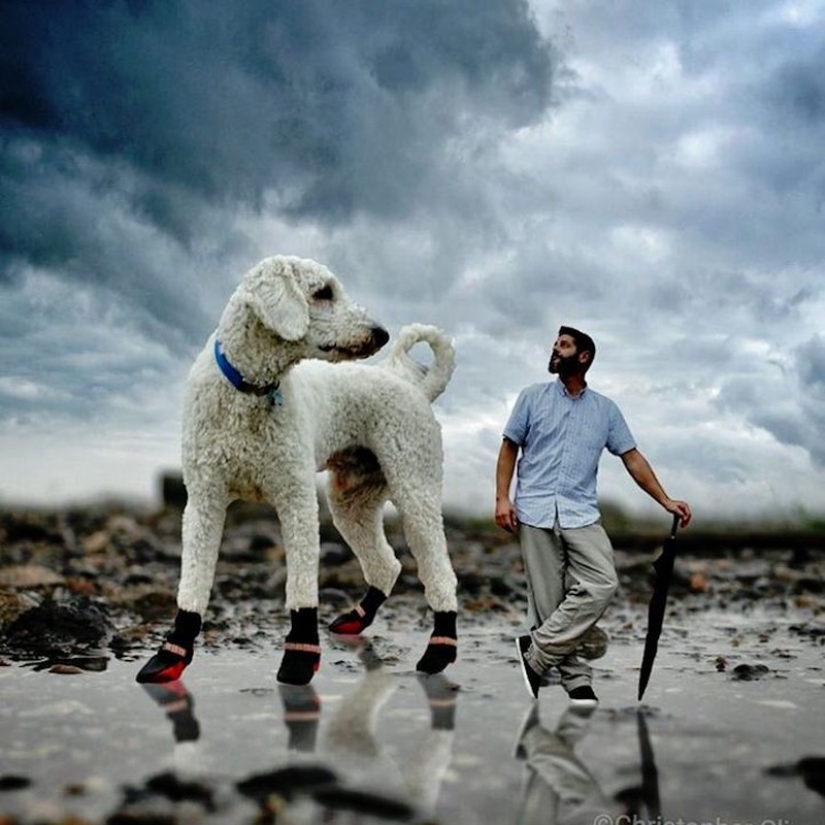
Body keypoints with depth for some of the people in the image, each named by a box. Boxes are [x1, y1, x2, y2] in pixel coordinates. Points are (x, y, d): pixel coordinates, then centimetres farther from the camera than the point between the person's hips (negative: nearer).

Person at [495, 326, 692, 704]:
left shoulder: (606, 409, 12)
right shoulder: (533, 397, 10)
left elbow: (632, 458, 12)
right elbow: (509, 448, 10)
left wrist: (665, 500, 4)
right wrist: (502, 497, -2)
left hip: (581, 513, 1)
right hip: (535, 512, -1)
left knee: (602, 584, -18)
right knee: (548, 599, -3)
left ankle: (537, 651, -8)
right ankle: (576, 678, 7)